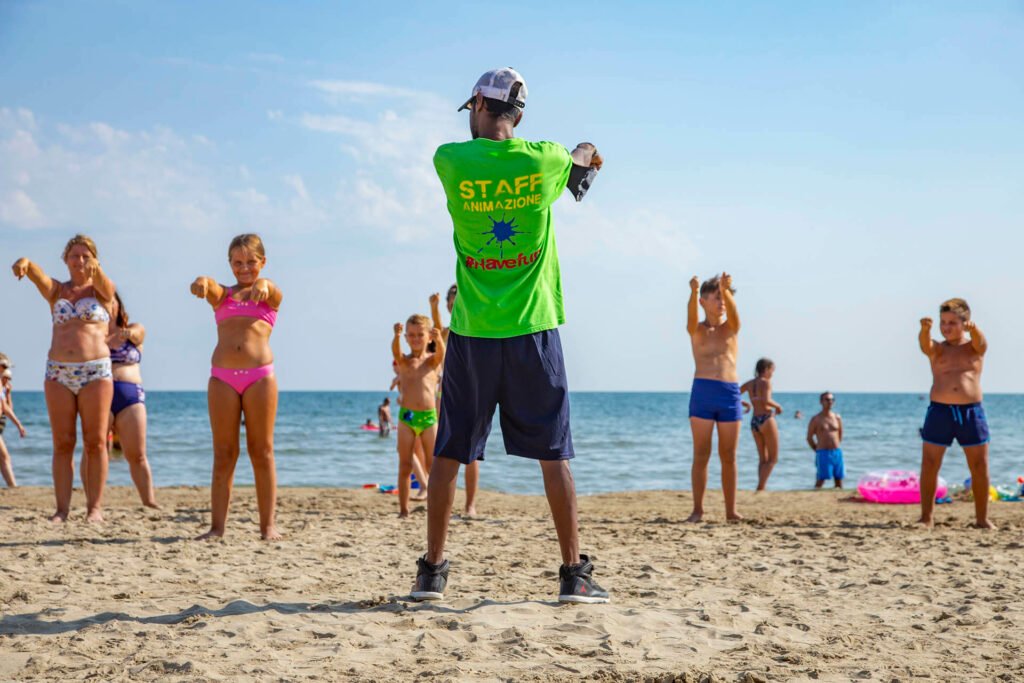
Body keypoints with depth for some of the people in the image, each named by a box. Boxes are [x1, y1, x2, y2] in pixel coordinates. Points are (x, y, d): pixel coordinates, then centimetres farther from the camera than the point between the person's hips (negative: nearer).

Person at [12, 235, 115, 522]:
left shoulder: (101, 290, 7)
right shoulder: (56, 291, 12)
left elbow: (104, 284, -17)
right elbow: (38, 276, -9)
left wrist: (95, 269, -42)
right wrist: (25, 263, -34)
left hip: (96, 371, -2)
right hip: (58, 372, 2)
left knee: (95, 442, -3)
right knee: (62, 443, 1)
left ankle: (95, 507, 0)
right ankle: (62, 508, 1)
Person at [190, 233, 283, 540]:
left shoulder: (269, 295, 13)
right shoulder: (222, 294, 17)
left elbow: (274, 292, -12)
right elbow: (209, 289, -7)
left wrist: (263, 284, -38)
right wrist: (201, 282, -33)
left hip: (260, 376, -2)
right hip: (222, 377, 2)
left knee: (262, 452, 1)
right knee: (223, 454, 2)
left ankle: (268, 524, 4)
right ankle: (217, 525, 4)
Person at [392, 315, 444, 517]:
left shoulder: (433, 361, 5)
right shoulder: (404, 362, 4)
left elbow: (441, 353, -19)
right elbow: (396, 352, -19)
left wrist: (439, 339, -43)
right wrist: (397, 336, -43)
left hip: (429, 417, 0)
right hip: (406, 417, 0)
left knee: (433, 466, 1)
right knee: (405, 466, 3)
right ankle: (403, 510, 6)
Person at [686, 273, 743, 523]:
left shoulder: (730, 328, 12)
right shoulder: (697, 330, 8)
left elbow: (732, 312, -11)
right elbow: (692, 317, -16)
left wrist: (726, 290, -32)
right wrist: (693, 293, -37)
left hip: (730, 393, 2)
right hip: (702, 392, -2)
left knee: (728, 456, 5)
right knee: (701, 455, -1)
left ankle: (731, 510, 10)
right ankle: (698, 509, 3)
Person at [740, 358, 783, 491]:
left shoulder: (749, 384, 9)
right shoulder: (765, 382, -9)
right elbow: (766, 400, -24)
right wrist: (777, 406, -7)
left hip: (754, 420, 7)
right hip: (766, 419, -7)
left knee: (763, 459, 14)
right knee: (773, 459, 1)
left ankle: (761, 487, 5)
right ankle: (761, 487, -13)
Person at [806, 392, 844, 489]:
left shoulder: (837, 418, 10)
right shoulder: (816, 419, -1)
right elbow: (809, 438, 3)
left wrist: (836, 447, 15)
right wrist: (818, 450, 3)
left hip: (837, 452, 5)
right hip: (823, 454, -5)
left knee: (839, 478, 7)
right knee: (821, 479, -8)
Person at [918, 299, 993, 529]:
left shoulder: (975, 347, 6)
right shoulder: (937, 349, 6)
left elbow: (980, 342, -18)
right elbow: (925, 345, -17)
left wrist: (974, 328, -44)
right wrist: (925, 330, -43)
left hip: (972, 412, 0)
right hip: (939, 411, 0)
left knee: (980, 468, 4)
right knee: (929, 466, -2)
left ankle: (982, 518, 16)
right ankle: (926, 516, 7)